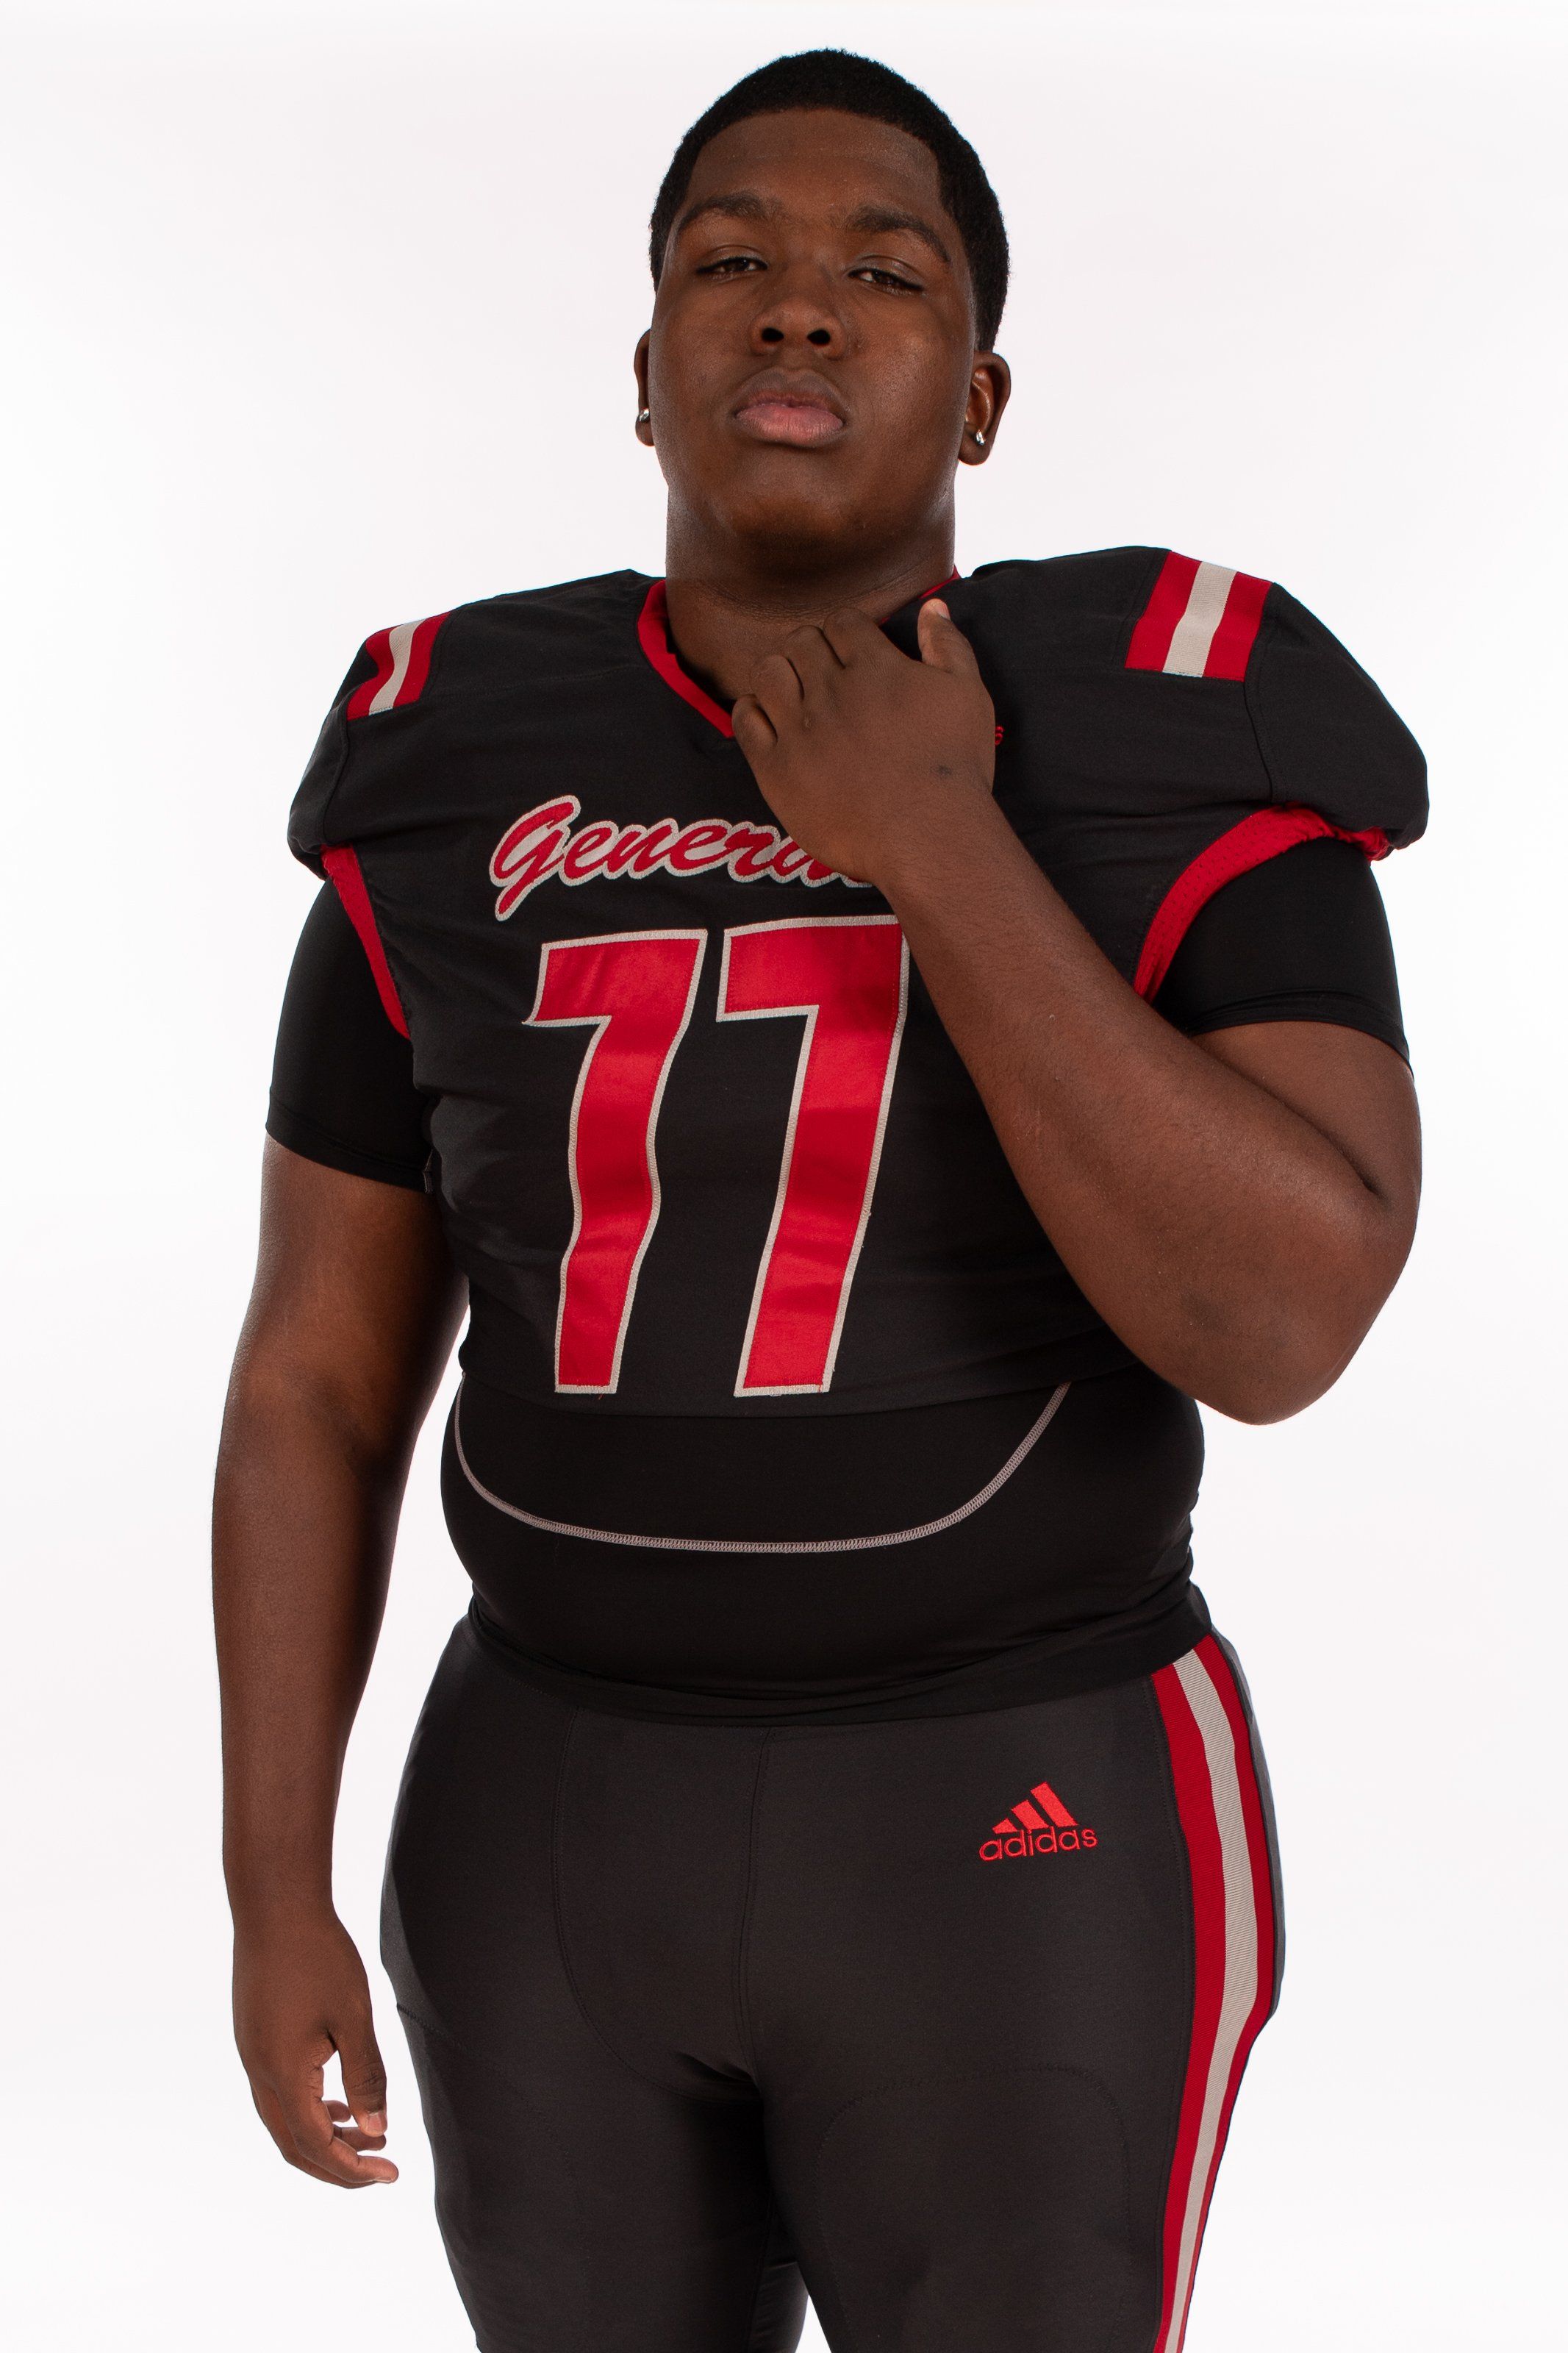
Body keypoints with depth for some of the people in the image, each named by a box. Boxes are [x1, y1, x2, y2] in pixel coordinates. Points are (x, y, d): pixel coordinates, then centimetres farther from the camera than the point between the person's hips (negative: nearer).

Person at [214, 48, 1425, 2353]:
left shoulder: (1182, 778, -11)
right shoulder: (463, 804, -2)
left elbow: (1282, 1328, -23)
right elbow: (314, 1381, 2)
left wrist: (937, 849, -25)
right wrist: (273, 1890, -1)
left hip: (1020, 1844, -3)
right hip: (563, 1820, 3)